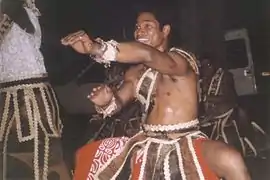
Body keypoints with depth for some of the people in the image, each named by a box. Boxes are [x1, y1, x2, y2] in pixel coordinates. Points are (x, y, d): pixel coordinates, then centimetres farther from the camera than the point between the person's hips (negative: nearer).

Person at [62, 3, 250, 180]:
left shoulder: (181, 59, -10)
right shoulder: (135, 73, 11)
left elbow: (147, 54, -30)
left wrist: (96, 48, -39)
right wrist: (106, 101, -23)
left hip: (186, 143, -6)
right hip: (147, 144, 6)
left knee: (231, 160, -36)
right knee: (87, 155, 9)